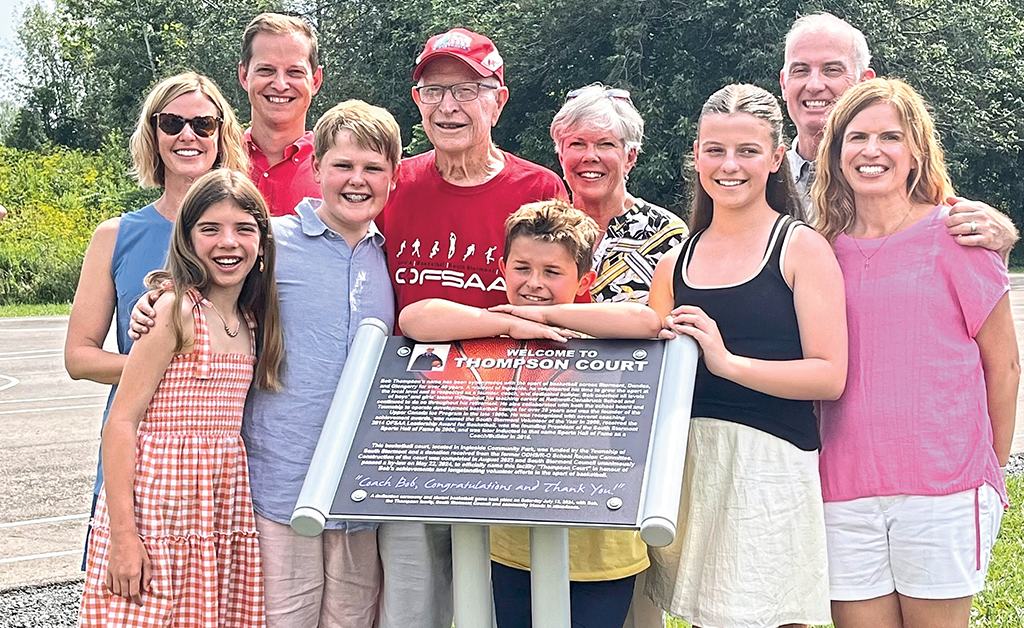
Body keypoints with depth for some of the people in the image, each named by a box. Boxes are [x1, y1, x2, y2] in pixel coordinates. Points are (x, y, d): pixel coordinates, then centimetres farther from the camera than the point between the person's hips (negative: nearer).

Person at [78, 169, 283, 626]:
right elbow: (121, 421, -12)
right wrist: (121, 532, -17)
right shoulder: (175, 311, -9)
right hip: (158, 502, -6)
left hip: (224, 508, 6)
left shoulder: (251, 322, 11)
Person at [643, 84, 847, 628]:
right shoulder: (676, 262, 12)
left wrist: (728, 361, -19)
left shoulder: (802, 248, -2)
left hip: (770, 465, -4)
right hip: (686, 463, 4)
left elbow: (830, 376, -11)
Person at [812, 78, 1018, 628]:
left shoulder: (953, 234, -1)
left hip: (943, 487, -3)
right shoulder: (826, 250, 8)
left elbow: (1003, 365, 4)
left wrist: (987, 473, 8)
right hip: (845, 491, 3)